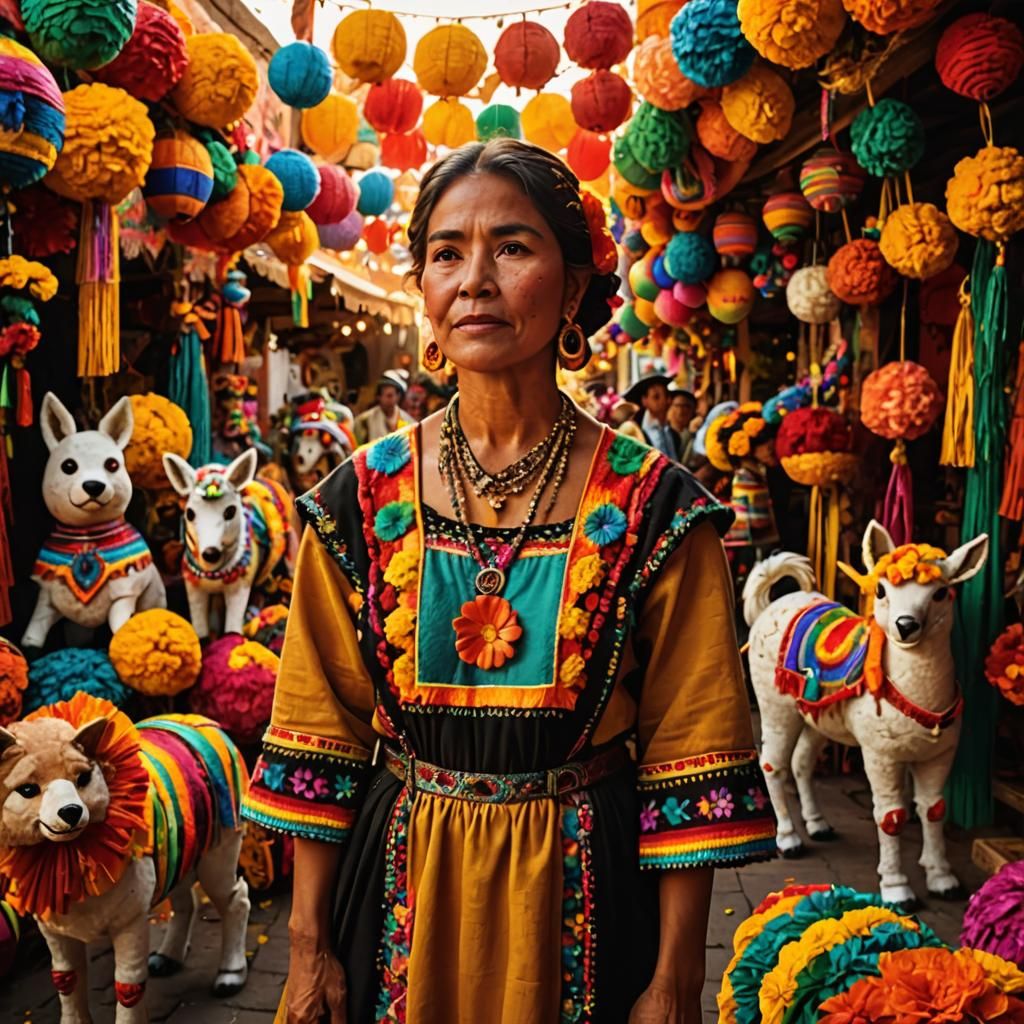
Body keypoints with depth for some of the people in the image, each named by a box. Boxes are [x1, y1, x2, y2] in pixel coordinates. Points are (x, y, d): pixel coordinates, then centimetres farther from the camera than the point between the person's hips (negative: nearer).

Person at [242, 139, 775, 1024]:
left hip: (580, 892, -1)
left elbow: (690, 753, -8)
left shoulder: (655, 510, -10)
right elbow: (321, 733, -1)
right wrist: (309, 944, -1)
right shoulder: (362, 502, -5)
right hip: (397, 888, 2)